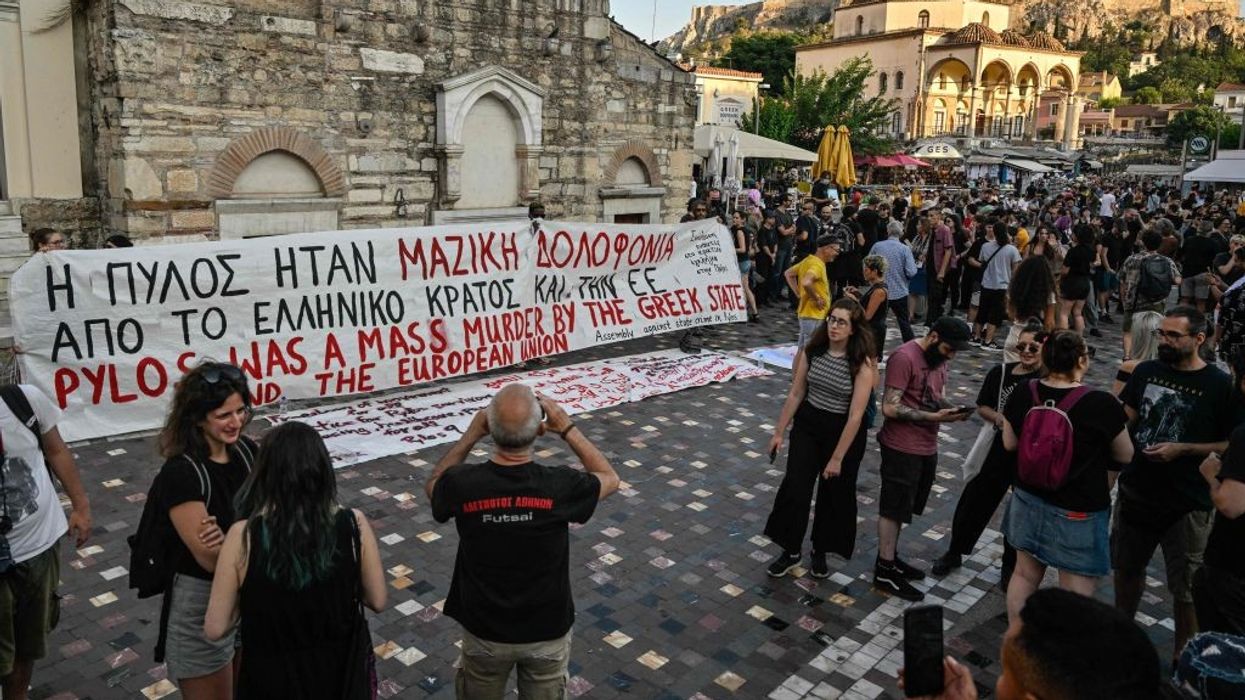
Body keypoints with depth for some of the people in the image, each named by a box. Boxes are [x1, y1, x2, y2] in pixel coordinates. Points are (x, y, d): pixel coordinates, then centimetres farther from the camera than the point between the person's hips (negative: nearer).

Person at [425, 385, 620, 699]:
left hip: (485, 632, 1)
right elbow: (609, 478, -2)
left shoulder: (463, 484, -23)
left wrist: (471, 434, -1)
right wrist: (567, 428, -4)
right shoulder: (559, 487, -25)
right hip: (548, 631, -1)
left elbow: (433, 485, 4)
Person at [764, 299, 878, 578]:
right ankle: (791, 552, 18)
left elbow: (856, 415, -20)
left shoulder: (863, 364, -20)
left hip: (843, 431, -3)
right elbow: (796, 393, 2)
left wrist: (837, 458, -19)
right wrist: (779, 431, 5)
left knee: (834, 494, 12)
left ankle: (820, 551, 34)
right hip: (807, 425, 3)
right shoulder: (812, 351, -7)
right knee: (795, 487, 0)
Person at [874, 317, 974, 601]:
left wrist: (952, 408, -4)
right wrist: (935, 417, -24)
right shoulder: (904, 357, -19)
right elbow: (890, 408, -22)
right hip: (902, 448, -8)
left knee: (901, 507, 18)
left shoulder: (938, 357, 8)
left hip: (927, 447, 8)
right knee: (894, 508, 2)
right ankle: (885, 572, 12)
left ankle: (891, 557, 31)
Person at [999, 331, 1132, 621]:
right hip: (1078, 512, -5)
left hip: (1029, 501, 5)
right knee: (1076, 597, 7)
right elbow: (1125, 456, -4)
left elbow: (1009, 443, 4)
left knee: (1025, 575, 21)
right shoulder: (1102, 404, -20)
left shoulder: (1024, 393, -9)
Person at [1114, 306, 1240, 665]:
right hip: (1135, 491, 5)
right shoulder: (1146, 371, 1)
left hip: (1187, 504, -4)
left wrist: (1181, 449, -19)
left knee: (1185, 588, 8)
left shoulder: (1220, 386, -12)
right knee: (1127, 568, 20)